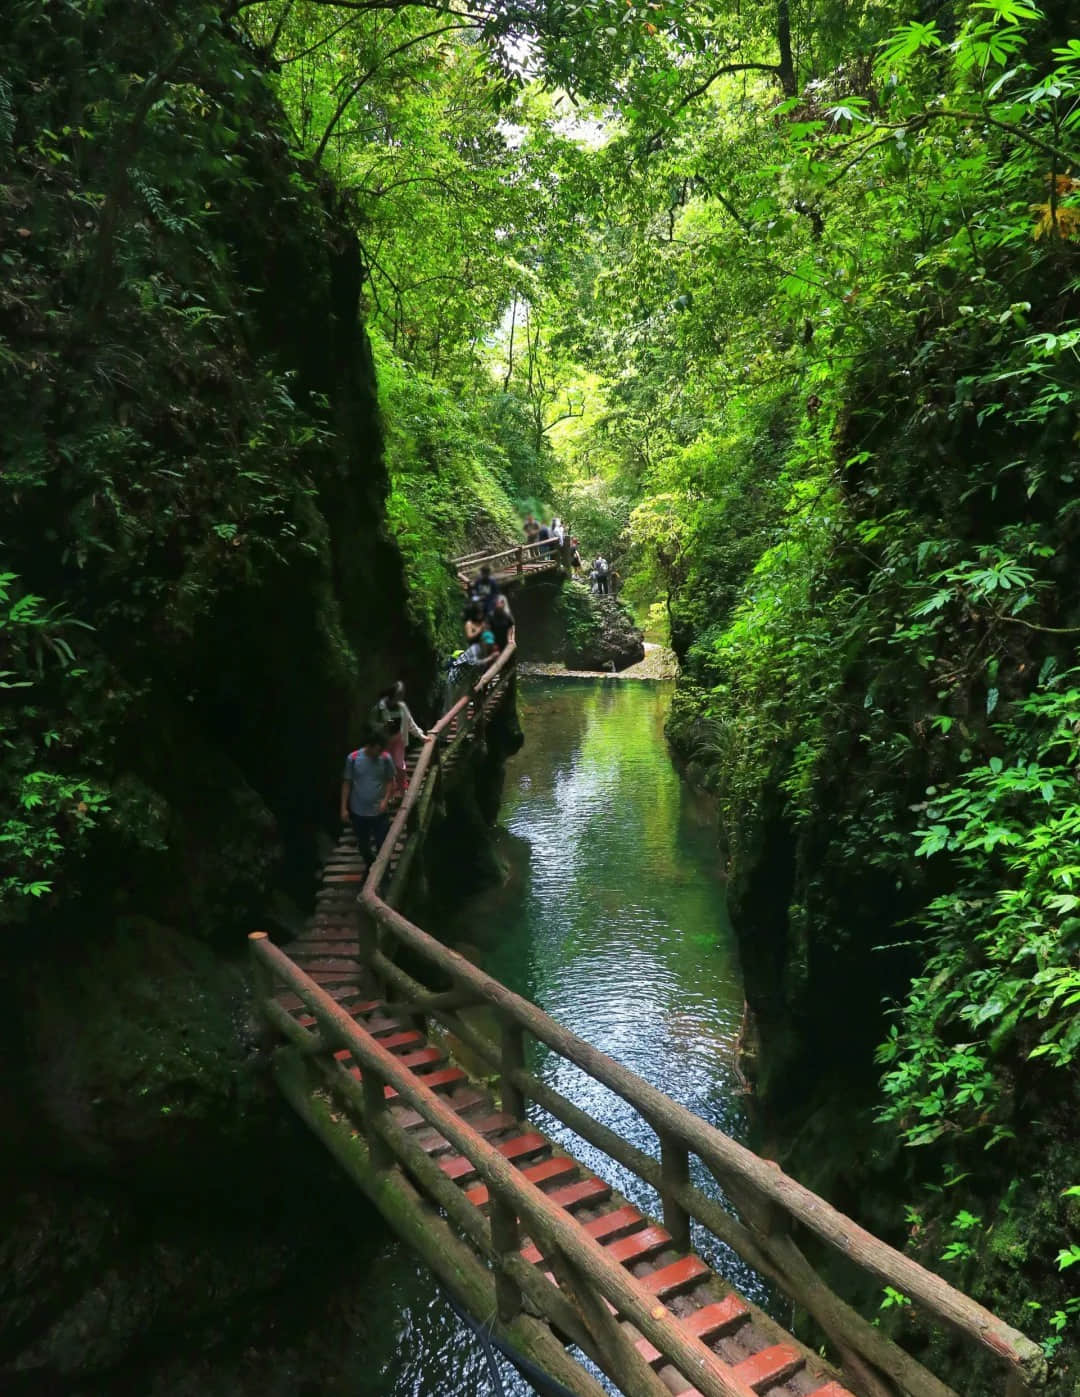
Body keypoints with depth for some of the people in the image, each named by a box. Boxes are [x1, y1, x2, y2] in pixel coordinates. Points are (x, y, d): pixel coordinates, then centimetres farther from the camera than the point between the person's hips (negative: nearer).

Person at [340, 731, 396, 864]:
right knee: (363, 845, 18)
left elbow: (390, 781, 1)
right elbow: (346, 783, -3)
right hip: (358, 811, 1)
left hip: (379, 811, -1)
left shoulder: (386, 758, -11)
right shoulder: (353, 758, -12)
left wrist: (386, 800, -15)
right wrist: (344, 808, -3)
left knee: (383, 845, 4)